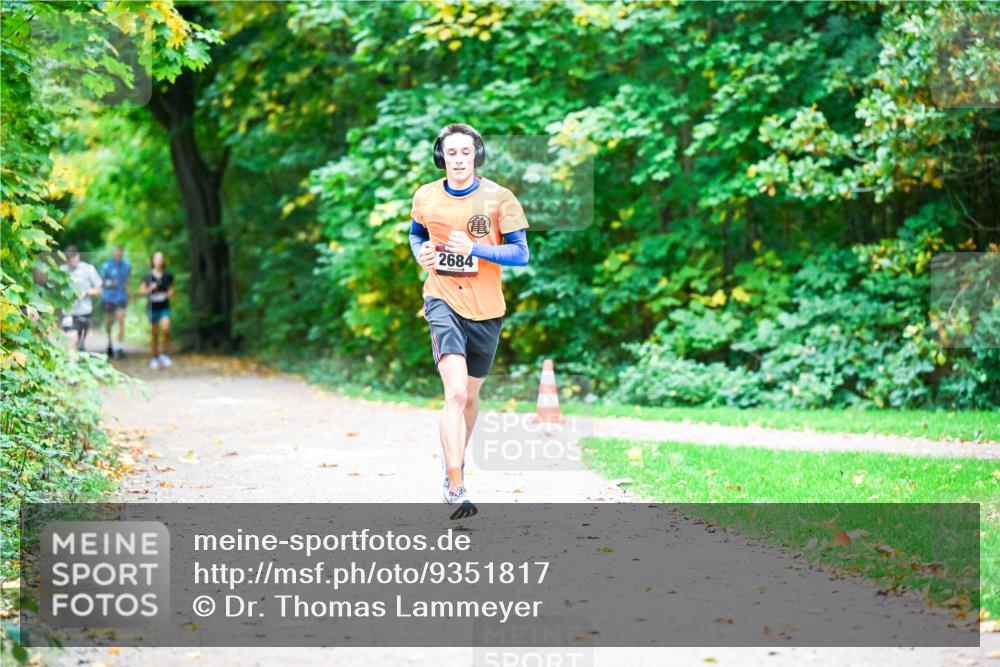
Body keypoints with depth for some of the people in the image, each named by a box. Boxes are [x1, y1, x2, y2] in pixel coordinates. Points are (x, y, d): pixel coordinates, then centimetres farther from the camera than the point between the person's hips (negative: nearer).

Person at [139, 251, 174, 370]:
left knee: (166, 329, -21)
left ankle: (164, 354, -5)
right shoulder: (148, 276, -2)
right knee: (154, 334, 7)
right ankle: (155, 358, 21)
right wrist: (150, 289, -13)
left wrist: (170, 293, -3)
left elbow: (171, 288, 17)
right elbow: (141, 290, 5)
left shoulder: (168, 275, 1)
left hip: (165, 307, 0)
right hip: (153, 308, 0)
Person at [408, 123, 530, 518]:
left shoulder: (499, 199, -7)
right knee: (455, 392, -19)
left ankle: (456, 465, 42)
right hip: (443, 301, -1)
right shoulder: (425, 197, 0)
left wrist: (474, 249, -22)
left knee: (470, 395, 16)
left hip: (486, 308, 1)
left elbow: (521, 253, -9)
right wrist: (421, 254, -1)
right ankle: (455, 488, -20)